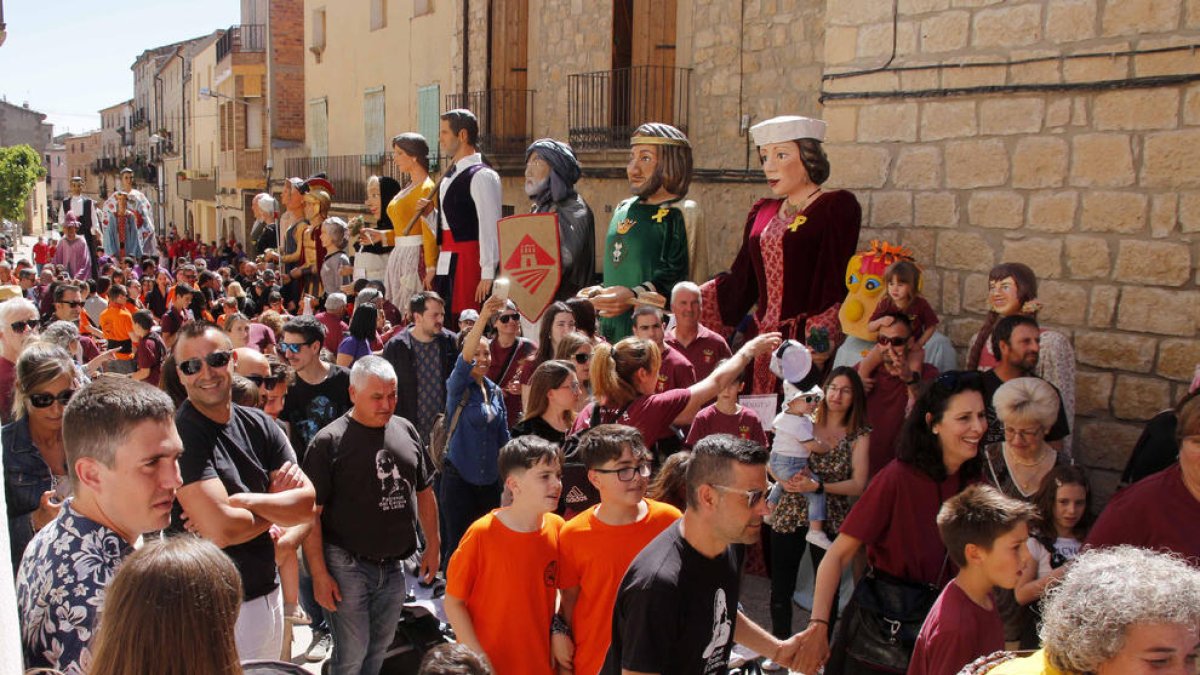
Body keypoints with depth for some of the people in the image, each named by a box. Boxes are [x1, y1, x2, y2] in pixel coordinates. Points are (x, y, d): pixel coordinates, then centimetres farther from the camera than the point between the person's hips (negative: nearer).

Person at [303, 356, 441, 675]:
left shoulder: (406, 431, 5)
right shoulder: (329, 442, -11)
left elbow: (424, 491, 15)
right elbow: (311, 513, -11)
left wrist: (433, 545, 12)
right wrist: (319, 574, -14)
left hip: (394, 564, 5)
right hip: (349, 567, -5)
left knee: (380, 647, 15)